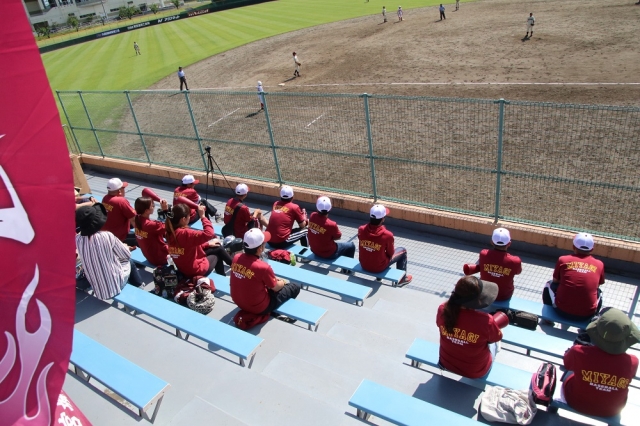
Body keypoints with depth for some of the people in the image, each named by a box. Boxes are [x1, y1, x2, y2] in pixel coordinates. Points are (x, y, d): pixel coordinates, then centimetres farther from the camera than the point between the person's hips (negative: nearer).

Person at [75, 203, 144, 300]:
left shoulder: (78, 239, -11)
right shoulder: (107, 236, -22)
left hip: (96, 288, 4)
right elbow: (127, 255, -6)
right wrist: (127, 248, 13)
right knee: (129, 262, 24)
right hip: (114, 286, -4)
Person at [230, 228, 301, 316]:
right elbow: (276, 287, -13)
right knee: (295, 287, 9)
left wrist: (275, 279, 11)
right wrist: (282, 282, 10)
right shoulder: (263, 267, -32)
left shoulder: (236, 258, -12)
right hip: (258, 308, -7)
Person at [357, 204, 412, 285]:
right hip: (379, 267, -4)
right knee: (402, 250, 17)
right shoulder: (387, 235, -29)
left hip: (363, 265, 4)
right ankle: (401, 278, 31)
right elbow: (390, 253, -11)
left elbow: (361, 248, 1)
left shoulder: (361, 230, -18)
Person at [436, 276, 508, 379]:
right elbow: (497, 338, -12)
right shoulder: (486, 321, -35)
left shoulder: (443, 309, -25)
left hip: (446, 364, 3)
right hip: (475, 372, -3)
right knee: (493, 344, 29)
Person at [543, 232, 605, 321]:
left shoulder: (563, 260, -3)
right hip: (587, 315, 2)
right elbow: (597, 285, 19)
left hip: (562, 311, -1)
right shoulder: (599, 265, 1)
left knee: (550, 284, 27)